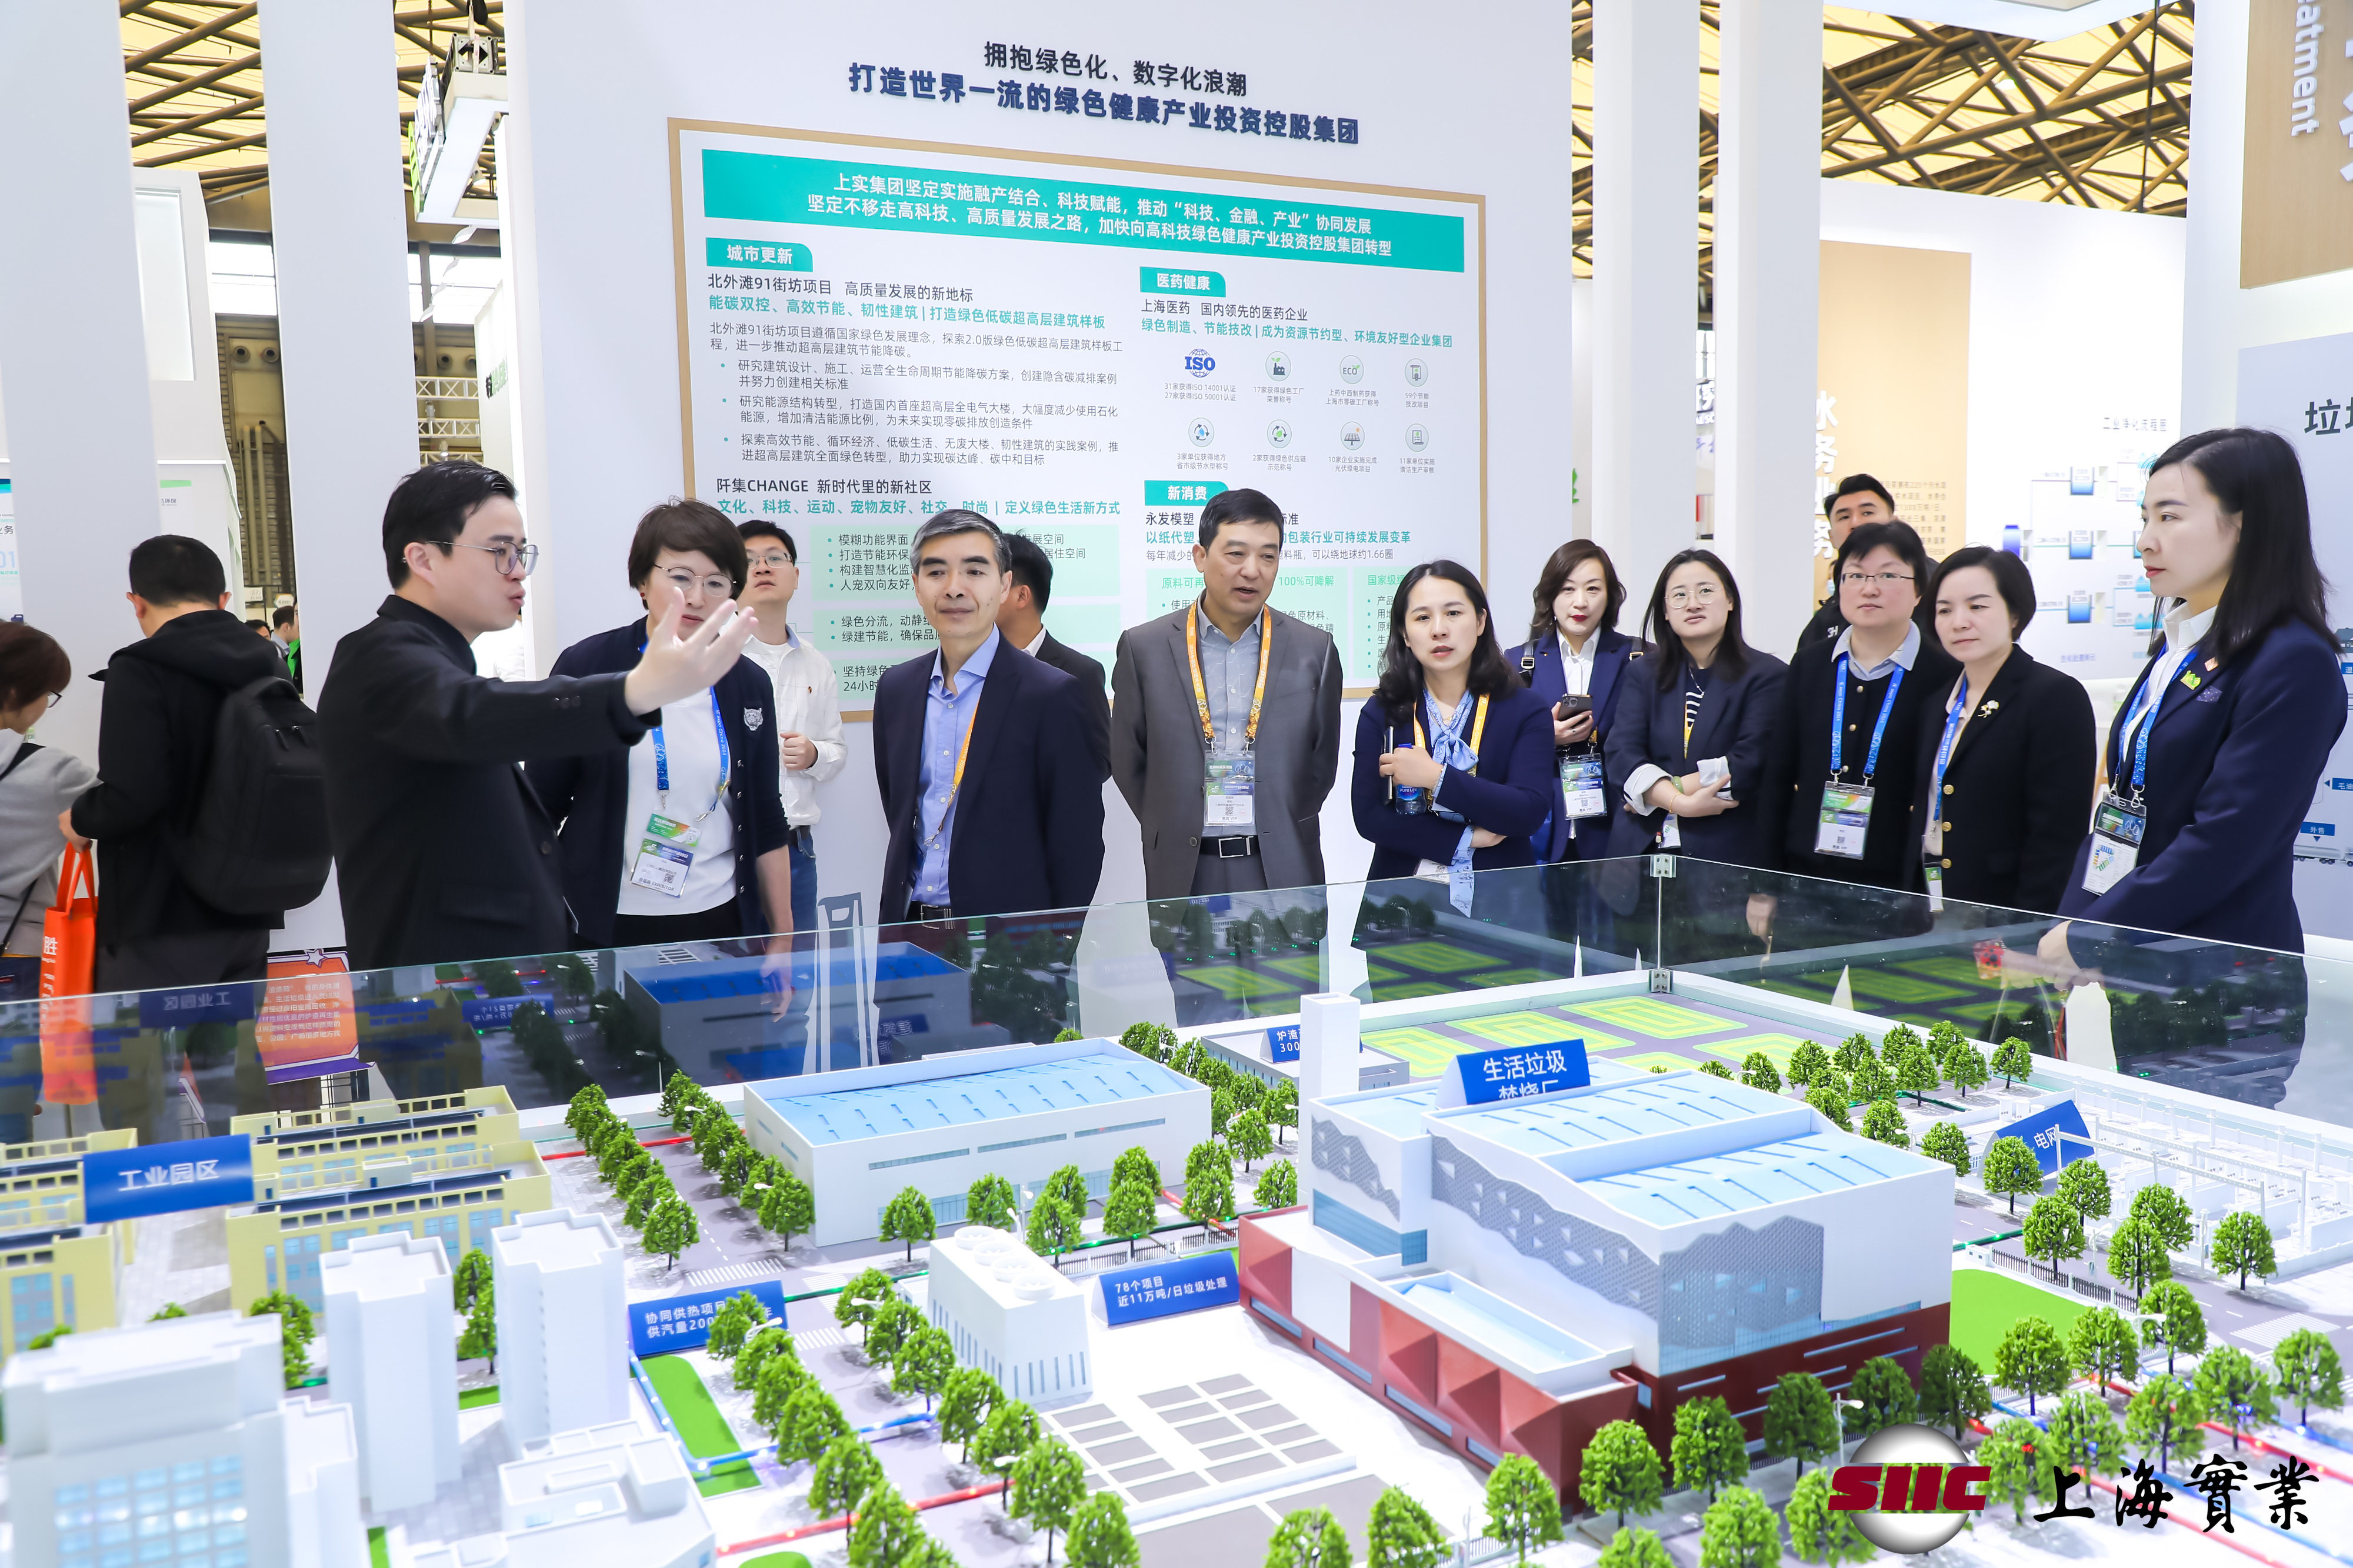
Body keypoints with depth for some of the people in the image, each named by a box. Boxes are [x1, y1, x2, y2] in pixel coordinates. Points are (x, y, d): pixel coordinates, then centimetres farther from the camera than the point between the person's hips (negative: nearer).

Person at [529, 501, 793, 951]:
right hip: (605, 929, -2)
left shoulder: (749, 686, 5)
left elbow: (767, 824, 10)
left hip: (720, 925, 3)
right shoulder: (587, 668, -4)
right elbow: (540, 813, 0)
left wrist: (782, 936, 8)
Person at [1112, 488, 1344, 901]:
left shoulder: (1314, 650, 2)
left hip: (1284, 871, 1)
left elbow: (1323, 761, 8)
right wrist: (1178, 833, 2)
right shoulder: (1143, 648, -1)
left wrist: (1286, 834, 3)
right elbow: (1129, 762, 5)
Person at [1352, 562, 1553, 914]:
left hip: (1499, 895, -1)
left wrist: (1435, 778, -12)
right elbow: (1368, 817, -1)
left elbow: (1530, 814, -7)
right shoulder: (1379, 715, 8)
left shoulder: (1526, 711, 5)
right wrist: (1466, 839, -7)